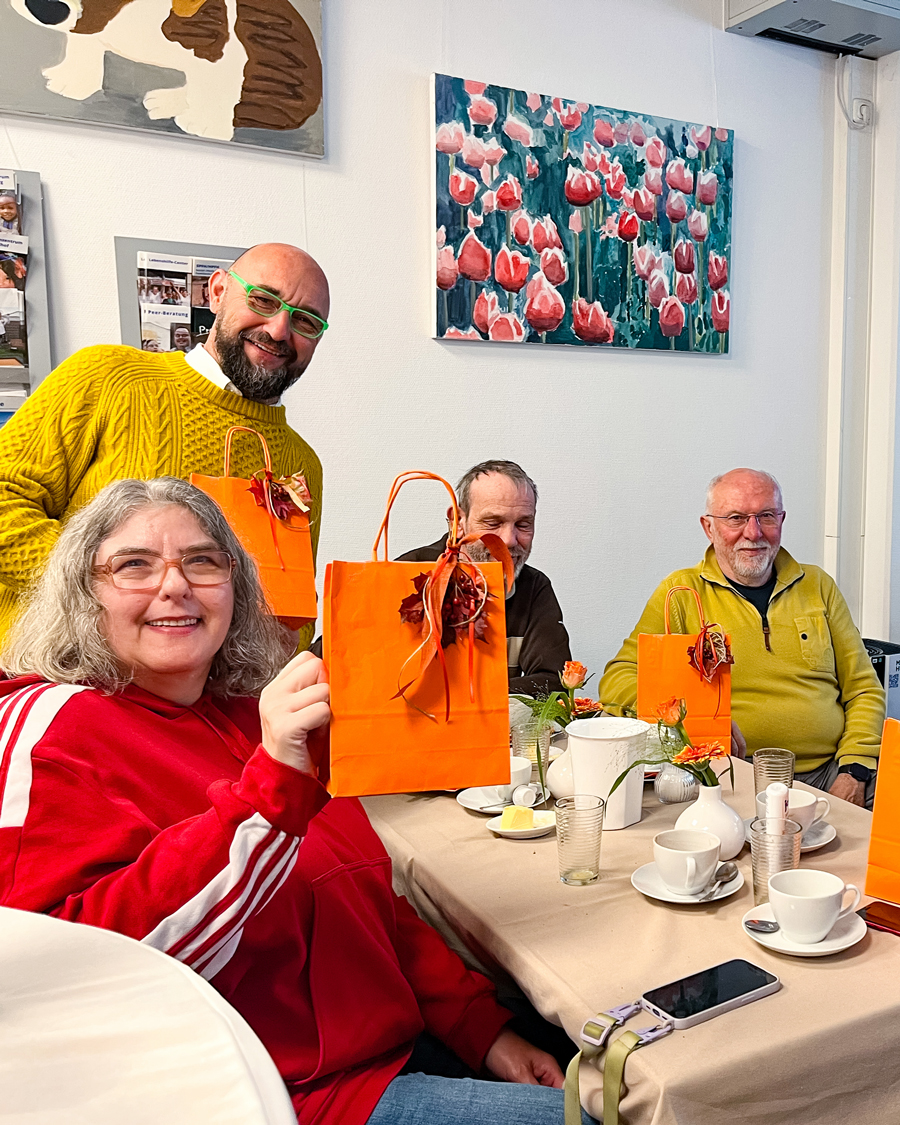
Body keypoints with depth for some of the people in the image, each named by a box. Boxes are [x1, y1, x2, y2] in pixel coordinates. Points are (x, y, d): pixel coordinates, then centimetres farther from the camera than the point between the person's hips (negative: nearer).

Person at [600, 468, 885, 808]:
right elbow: (617, 681, -5)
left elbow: (863, 688, 14)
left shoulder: (817, 586, 14)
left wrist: (854, 771, -3)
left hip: (830, 771, 4)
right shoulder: (680, 592, 2)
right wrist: (695, 717, -22)